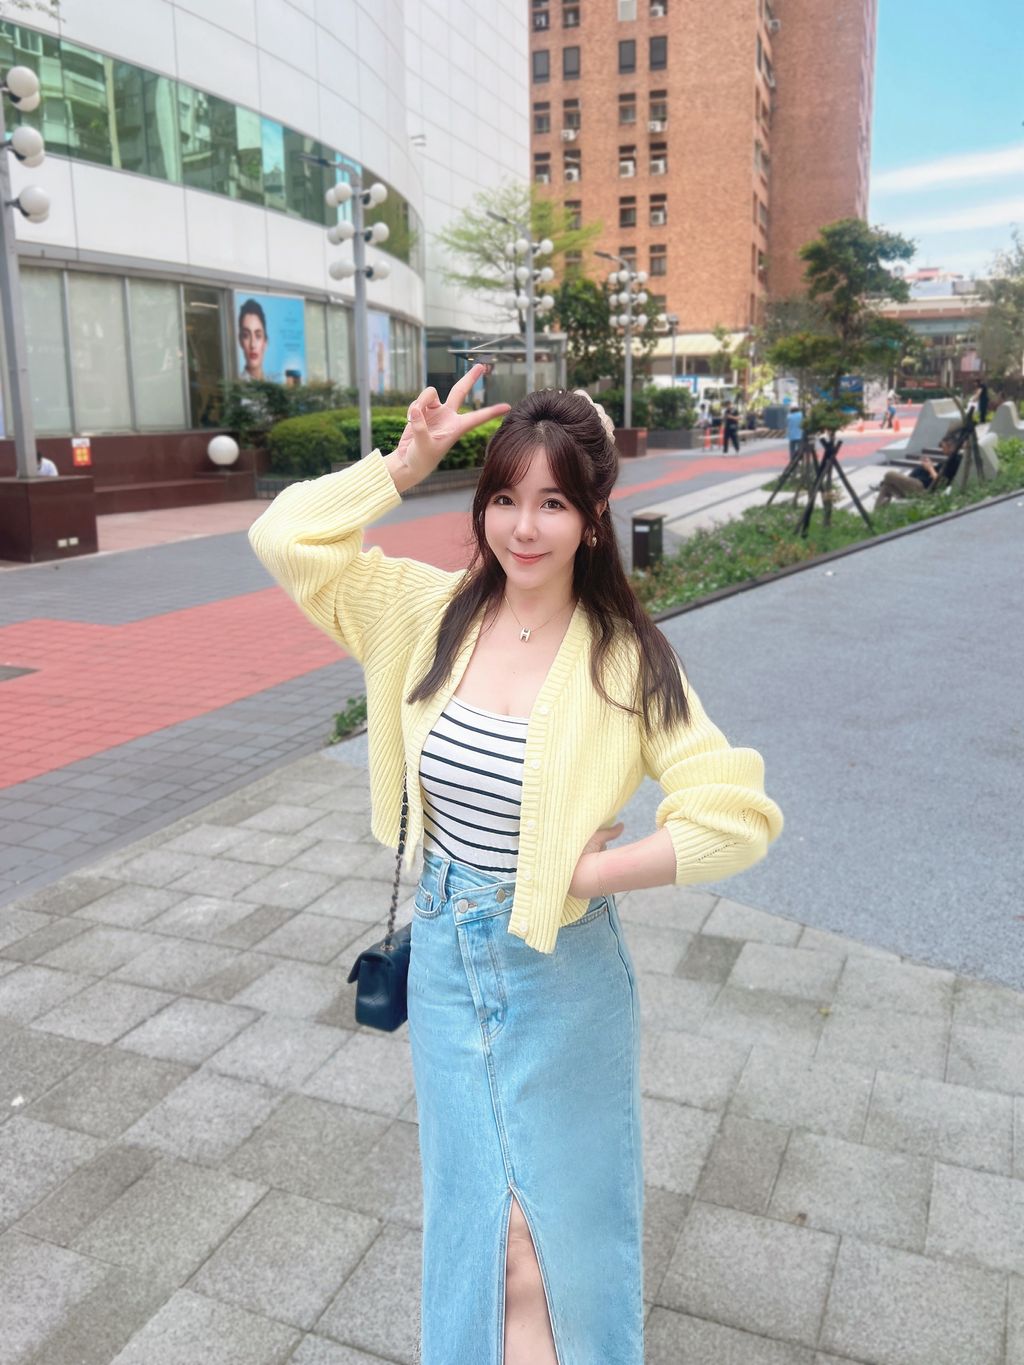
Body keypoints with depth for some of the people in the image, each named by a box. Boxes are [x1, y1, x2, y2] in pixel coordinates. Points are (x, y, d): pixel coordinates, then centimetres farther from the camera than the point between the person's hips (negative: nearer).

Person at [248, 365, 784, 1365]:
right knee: (482, 1211, 19)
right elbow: (286, 539, -8)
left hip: (561, 967, -2)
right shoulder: (434, 613, -6)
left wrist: (584, 871, -17)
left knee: (566, 1213, 19)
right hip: (445, 956, 3)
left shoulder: (625, 661, -15)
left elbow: (739, 815, -18)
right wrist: (409, 460, -12)